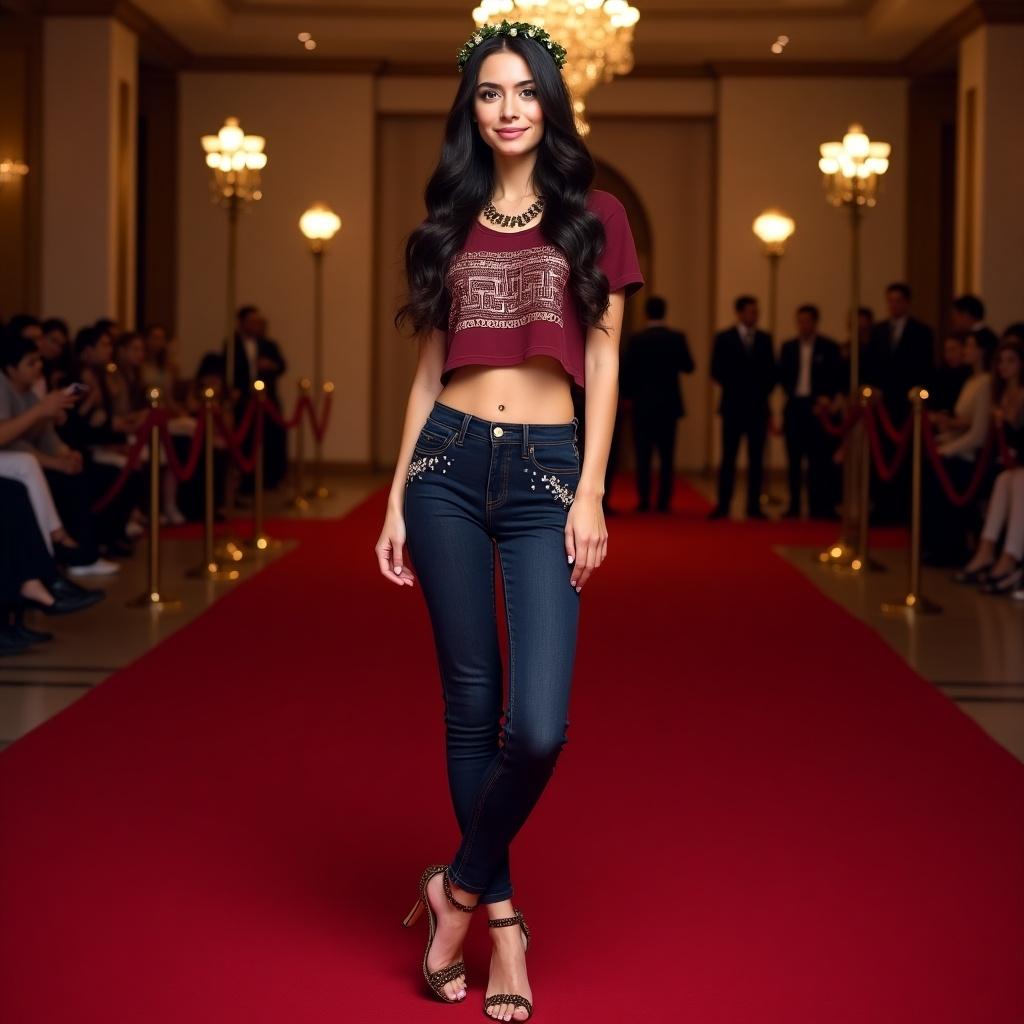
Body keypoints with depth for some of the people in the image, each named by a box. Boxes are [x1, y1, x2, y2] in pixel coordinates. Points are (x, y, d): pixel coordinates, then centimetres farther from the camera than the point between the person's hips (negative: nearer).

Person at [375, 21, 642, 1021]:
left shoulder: (592, 216, 6)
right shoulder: (449, 225, 11)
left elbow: (603, 361, 3)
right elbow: (428, 370, 12)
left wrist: (591, 492, -6)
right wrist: (397, 498, 7)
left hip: (546, 470, -2)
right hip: (449, 464, 2)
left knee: (539, 726, -12)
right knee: (470, 707, 5)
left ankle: (461, 886, 12)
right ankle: (502, 916, 18)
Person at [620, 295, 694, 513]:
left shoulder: (636, 339, -6)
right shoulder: (676, 338, -4)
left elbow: (625, 371, -6)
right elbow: (688, 367, 4)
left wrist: (629, 395, 10)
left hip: (642, 404, -1)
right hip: (669, 404, 1)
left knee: (643, 454, 3)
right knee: (666, 455, 5)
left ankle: (643, 501, 0)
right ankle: (664, 501, 1)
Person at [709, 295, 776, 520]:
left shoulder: (764, 339, 10)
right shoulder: (724, 338, 2)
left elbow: (771, 372, 11)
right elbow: (716, 371, -1)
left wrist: (762, 391, -3)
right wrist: (735, 388, -7)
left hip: (758, 406, 3)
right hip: (733, 406, -2)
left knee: (756, 459, 2)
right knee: (728, 457, -3)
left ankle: (754, 506, 4)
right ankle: (723, 505, -2)